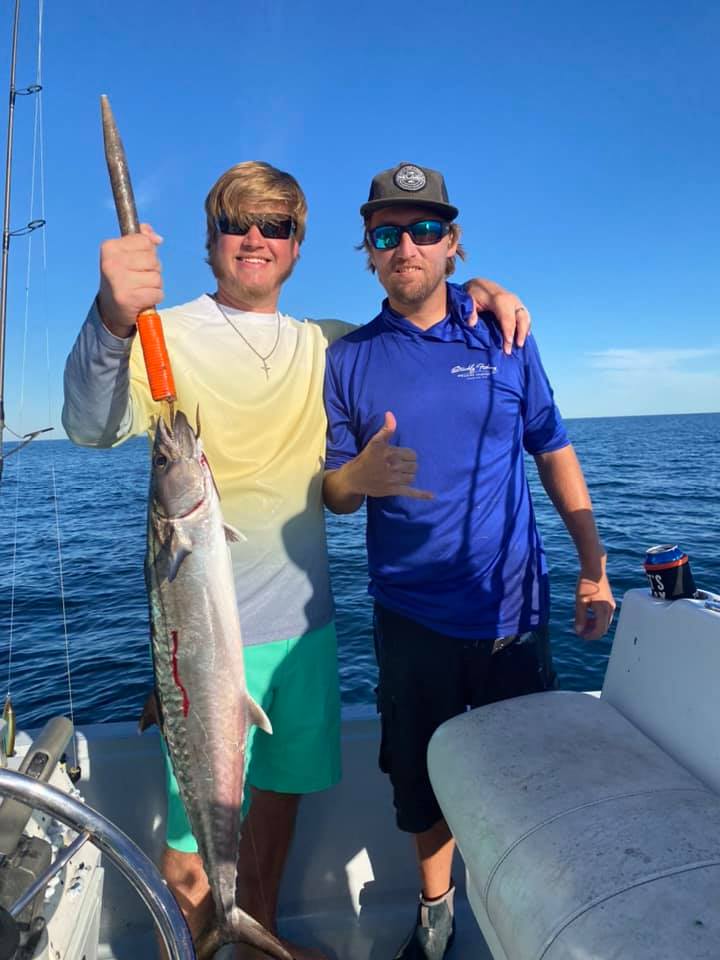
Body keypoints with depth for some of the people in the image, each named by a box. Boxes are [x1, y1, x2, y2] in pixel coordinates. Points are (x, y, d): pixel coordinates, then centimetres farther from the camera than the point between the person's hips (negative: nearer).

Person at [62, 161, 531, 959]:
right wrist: (112, 321, -44)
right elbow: (92, 426, -23)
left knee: (281, 791, 21)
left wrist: (472, 289, 3)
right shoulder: (167, 335, -7)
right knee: (197, 823, 9)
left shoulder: (320, 346, 9)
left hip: (303, 618, 5)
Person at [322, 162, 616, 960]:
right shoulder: (347, 358, 0)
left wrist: (593, 567, 4)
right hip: (411, 618, 0)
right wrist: (360, 477, -22)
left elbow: (554, 454, 6)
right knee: (423, 778, 15)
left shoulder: (504, 339, 2)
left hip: (513, 608, 1)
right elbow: (333, 495, 1)